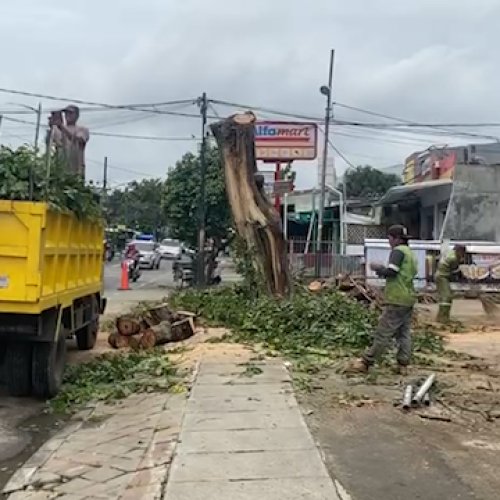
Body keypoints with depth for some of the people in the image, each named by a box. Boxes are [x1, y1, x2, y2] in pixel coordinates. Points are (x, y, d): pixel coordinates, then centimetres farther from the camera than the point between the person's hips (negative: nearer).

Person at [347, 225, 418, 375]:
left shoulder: (398, 251, -10)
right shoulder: (411, 254, 19)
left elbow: (391, 272, -20)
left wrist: (378, 268, -3)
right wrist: (384, 270, 12)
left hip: (397, 300, -9)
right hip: (408, 299, 9)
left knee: (383, 333, -6)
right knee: (404, 333, 9)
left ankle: (366, 362, -2)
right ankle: (403, 364, 9)